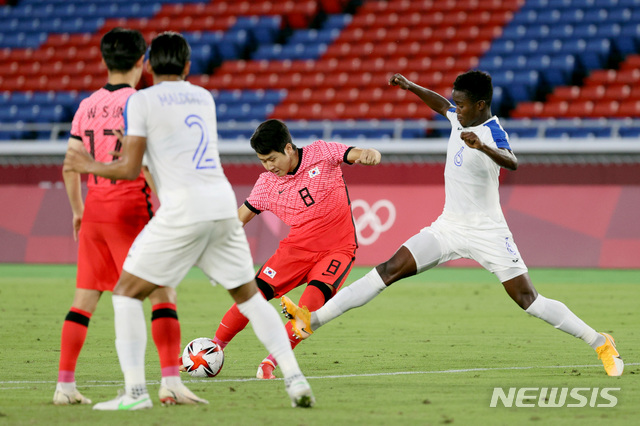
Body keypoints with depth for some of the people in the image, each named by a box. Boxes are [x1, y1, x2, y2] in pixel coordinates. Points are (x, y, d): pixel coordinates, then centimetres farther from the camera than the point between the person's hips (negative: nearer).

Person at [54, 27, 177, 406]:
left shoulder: (87, 106, 9)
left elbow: (71, 166, 12)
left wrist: (78, 210, 23)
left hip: (94, 211, 6)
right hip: (132, 210, -6)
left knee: (85, 298, 11)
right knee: (163, 294, -1)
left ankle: (65, 385, 7)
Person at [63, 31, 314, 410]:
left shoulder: (142, 101, 1)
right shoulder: (204, 98, 18)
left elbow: (130, 169, -2)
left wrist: (89, 166, 15)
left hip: (183, 209, -5)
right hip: (223, 203, 5)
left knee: (127, 292, 5)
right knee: (249, 294, 17)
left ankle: (135, 391, -4)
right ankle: (295, 378, 6)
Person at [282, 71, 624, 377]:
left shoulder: (492, 133, -20)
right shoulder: (462, 118, 4)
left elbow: (511, 162, -44)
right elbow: (443, 106, 30)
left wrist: (483, 147, -61)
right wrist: (411, 87, 24)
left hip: (486, 232, -7)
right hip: (449, 226, 7)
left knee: (529, 300, -10)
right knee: (390, 270, -5)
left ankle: (600, 343, 4)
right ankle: (314, 320, -10)